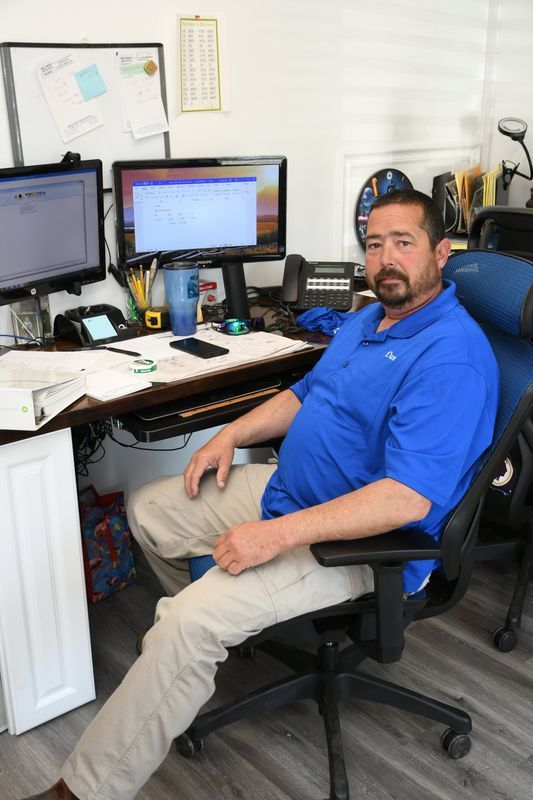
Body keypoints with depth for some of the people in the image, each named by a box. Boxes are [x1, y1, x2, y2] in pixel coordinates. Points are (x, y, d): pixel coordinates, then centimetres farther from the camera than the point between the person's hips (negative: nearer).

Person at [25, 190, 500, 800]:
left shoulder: (451, 356, -23)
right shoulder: (369, 319, 10)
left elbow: (407, 499, -31)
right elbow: (309, 392, 22)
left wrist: (277, 535, -31)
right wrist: (233, 433, 5)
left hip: (362, 539, -10)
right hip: (289, 487, 10)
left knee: (190, 623, -25)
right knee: (148, 508, 15)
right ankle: (215, 627, 37)